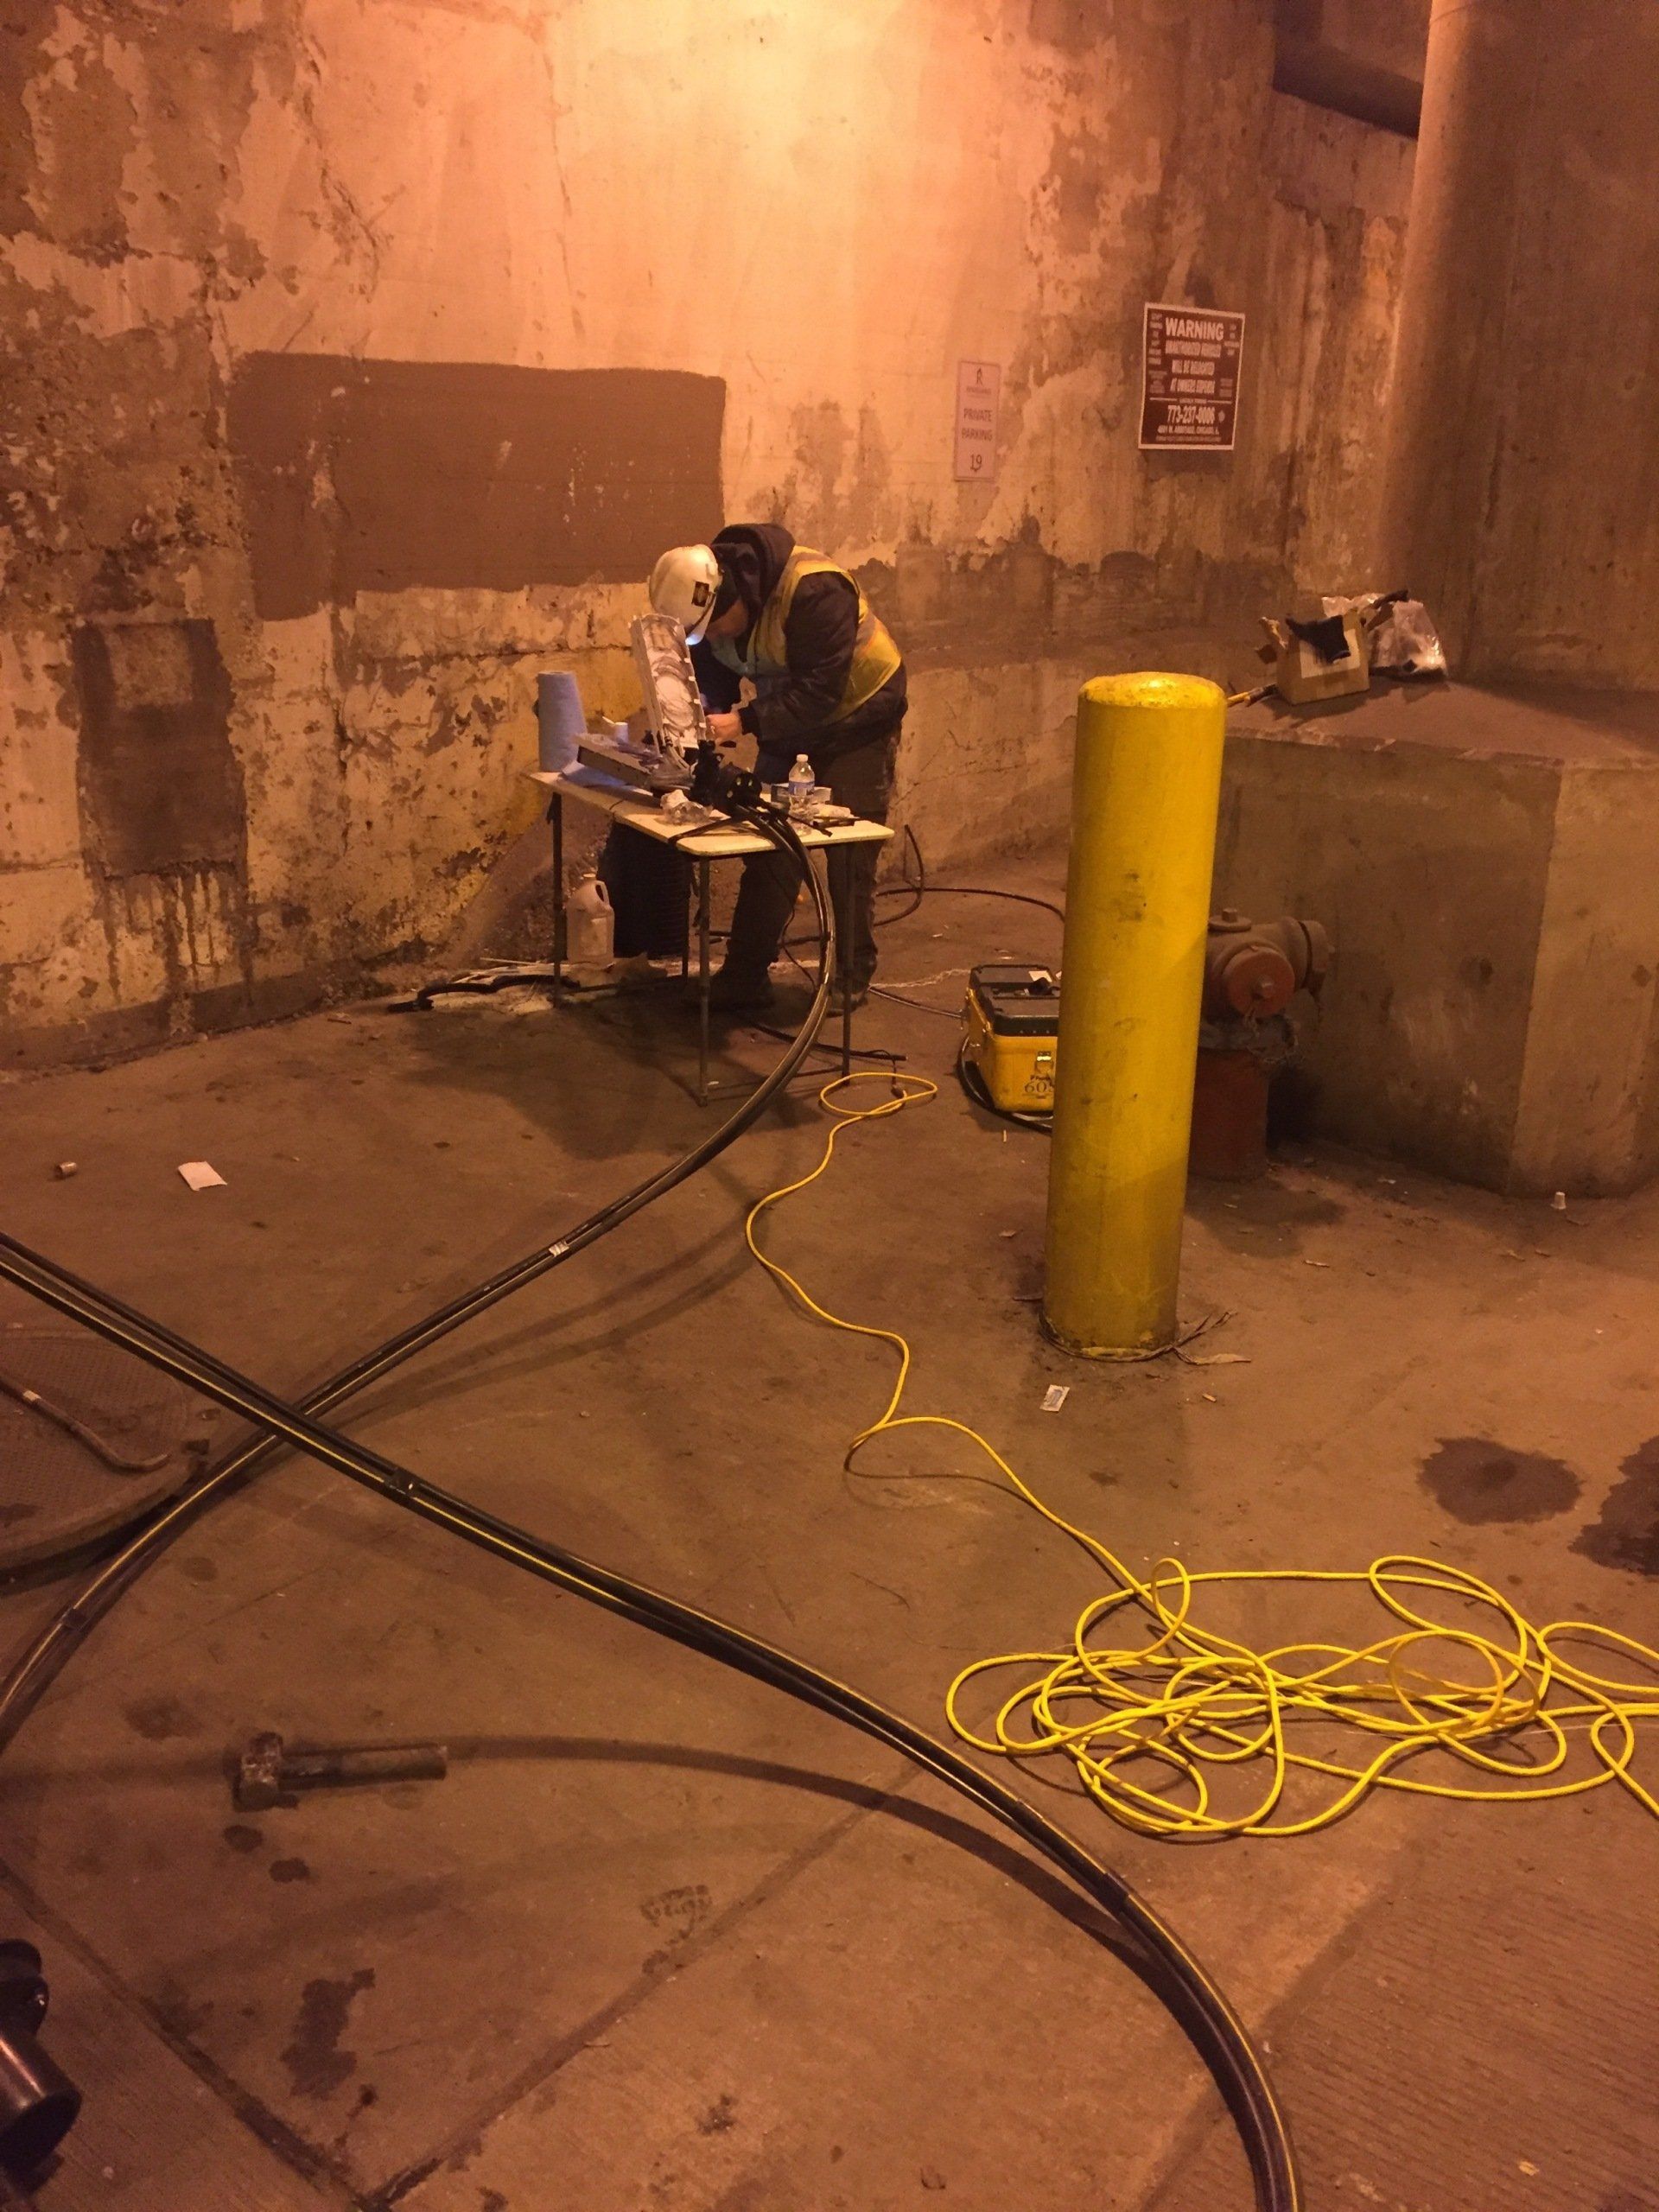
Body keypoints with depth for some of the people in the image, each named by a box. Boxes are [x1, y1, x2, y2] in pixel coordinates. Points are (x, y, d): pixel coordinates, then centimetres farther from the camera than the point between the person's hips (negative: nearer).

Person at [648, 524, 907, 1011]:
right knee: (770, 847, 2)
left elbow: (819, 693, -35)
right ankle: (745, 977, 6)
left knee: (850, 855, -3)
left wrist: (743, 722, -39)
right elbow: (711, 676, -2)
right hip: (788, 721, 6)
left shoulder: (814, 591, -34)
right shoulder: (707, 600, -12)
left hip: (857, 718, -6)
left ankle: (850, 979, 10)